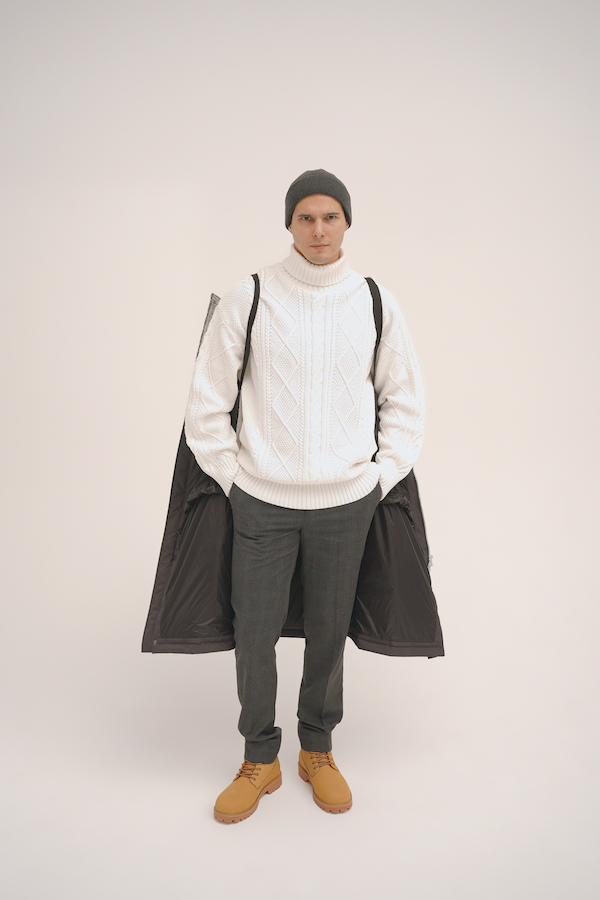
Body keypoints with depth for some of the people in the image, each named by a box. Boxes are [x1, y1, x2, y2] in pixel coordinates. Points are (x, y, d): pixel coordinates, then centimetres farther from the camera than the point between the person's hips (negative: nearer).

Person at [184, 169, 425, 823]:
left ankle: (317, 750, 36)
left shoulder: (375, 302, 2)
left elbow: (405, 399, 12)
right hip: (262, 500, -1)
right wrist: (231, 478, 1)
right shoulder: (248, 298, -4)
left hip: (345, 501, 1)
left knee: (328, 631, 13)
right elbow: (207, 402, 2)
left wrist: (383, 476, 6)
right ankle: (260, 759, 30)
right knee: (253, 632, 6)